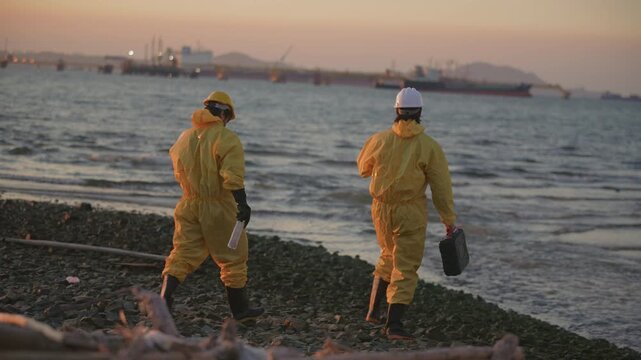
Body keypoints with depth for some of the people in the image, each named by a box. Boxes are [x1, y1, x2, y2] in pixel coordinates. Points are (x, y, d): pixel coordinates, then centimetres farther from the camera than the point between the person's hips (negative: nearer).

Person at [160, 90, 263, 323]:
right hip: (219, 208, -5)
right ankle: (240, 310, 17)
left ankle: (165, 295, -12)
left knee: (183, 254, 7)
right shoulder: (227, 139, -12)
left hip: (189, 206, 5)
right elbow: (232, 176, -24)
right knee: (233, 259, 8)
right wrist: (242, 204, -28)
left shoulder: (185, 137, 9)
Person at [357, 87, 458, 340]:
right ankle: (394, 324, -6)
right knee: (405, 267, 2)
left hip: (381, 210, 4)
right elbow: (441, 187, -7)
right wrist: (449, 220, 1)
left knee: (388, 257, 25)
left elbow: (363, 168, 15)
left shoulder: (379, 140, -4)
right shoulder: (429, 147, -11)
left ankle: (374, 310, 25)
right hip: (410, 214, -4)